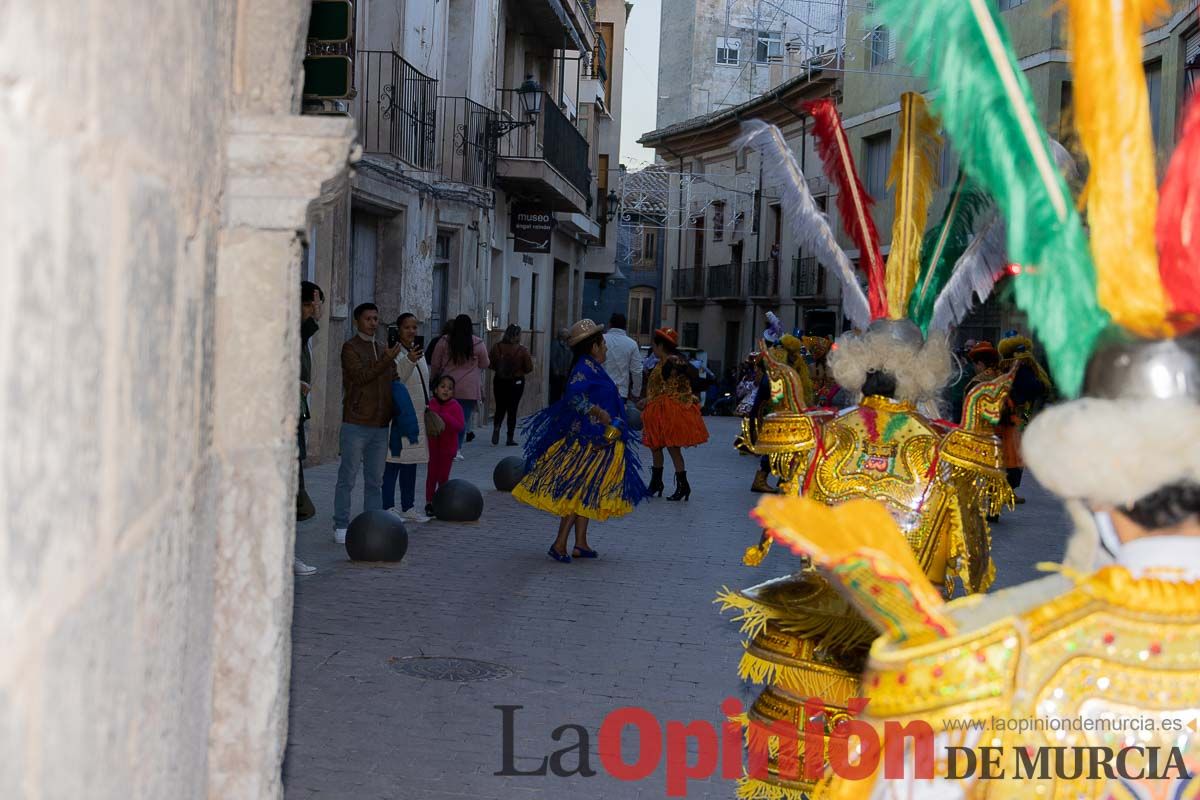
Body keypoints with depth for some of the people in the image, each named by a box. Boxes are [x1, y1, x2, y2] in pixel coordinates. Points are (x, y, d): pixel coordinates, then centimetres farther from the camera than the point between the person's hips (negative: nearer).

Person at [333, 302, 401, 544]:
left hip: (380, 425, 6)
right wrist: (386, 361, -24)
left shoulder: (383, 350, 17)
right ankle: (341, 526, 2)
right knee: (347, 478, -3)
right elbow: (360, 377, -17)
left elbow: (392, 381, 24)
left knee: (375, 480, 9)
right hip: (356, 424, -6)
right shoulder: (350, 348, -4)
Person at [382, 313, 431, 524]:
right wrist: (409, 361, -44)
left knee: (410, 464, 13)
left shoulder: (419, 353, 15)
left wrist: (427, 409, 22)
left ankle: (408, 507, 20)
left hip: (417, 418, 8)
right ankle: (388, 507, -1)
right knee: (393, 463, -7)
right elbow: (393, 379, -28)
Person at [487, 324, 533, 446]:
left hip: (499, 381, 2)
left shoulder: (497, 347, -8)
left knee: (500, 408, 16)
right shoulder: (522, 350, -13)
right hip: (516, 382, -2)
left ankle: (496, 427, -11)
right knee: (512, 410, 7)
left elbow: (490, 363, -3)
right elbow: (529, 368, -9)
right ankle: (510, 438, 6)